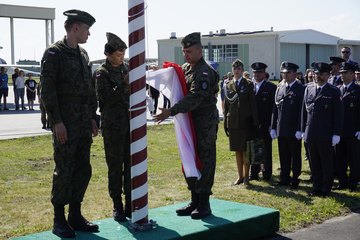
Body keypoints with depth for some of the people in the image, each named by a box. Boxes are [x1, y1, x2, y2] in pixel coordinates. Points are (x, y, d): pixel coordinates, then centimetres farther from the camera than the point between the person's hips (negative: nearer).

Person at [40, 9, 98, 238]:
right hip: (65, 125, -7)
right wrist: (57, 121, -17)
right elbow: (47, 89, -12)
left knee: (83, 170, 10)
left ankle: (76, 216, 21)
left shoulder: (83, 54, 15)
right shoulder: (54, 53, -8)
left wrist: (92, 117, 14)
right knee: (64, 171, -2)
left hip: (84, 124, 7)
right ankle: (59, 220, 9)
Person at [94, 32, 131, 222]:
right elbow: (106, 98, -17)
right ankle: (117, 206, 11)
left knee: (131, 165, 6)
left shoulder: (125, 69, 11)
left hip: (131, 124, 5)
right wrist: (124, 84, -22)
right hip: (113, 126, -5)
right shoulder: (102, 73, -6)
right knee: (115, 167, 2)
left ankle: (130, 204, 14)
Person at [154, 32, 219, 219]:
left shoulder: (205, 72, -16)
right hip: (189, 122, 9)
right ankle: (194, 202, 22)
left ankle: (204, 204, 5)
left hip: (205, 123, -9)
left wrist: (171, 112, -31)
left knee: (204, 162, -3)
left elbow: (194, 98, -25)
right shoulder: (185, 68, 13)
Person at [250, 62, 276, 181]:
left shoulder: (271, 87, -2)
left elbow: (274, 106, -5)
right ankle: (254, 173, 17)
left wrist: (271, 124, -11)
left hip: (265, 125, -3)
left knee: (266, 150, 5)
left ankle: (267, 173, 14)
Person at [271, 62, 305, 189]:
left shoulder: (300, 89, -8)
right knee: (283, 155, 12)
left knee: (295, 156, 5)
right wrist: (273, 127, 7)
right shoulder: (280, 88, 10)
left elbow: (302, 110, -11)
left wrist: (299, 130, -16)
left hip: (294, 130, -5)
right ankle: (284, 178, 21)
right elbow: (275, 109, 11)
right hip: (281, 129, 5)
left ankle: (295, 179, 14)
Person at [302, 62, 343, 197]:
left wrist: (336, 134, -10)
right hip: (310, 134, 4)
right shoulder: (308, 89, 10)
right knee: (314, 163, 11)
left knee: (327, 164, 6)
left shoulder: (333, 92, -3)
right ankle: (316, 187, 21)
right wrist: (303, 130, 9)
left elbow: (338, 114, -5)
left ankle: (326, 189, 16)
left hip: (326, 135, -4)